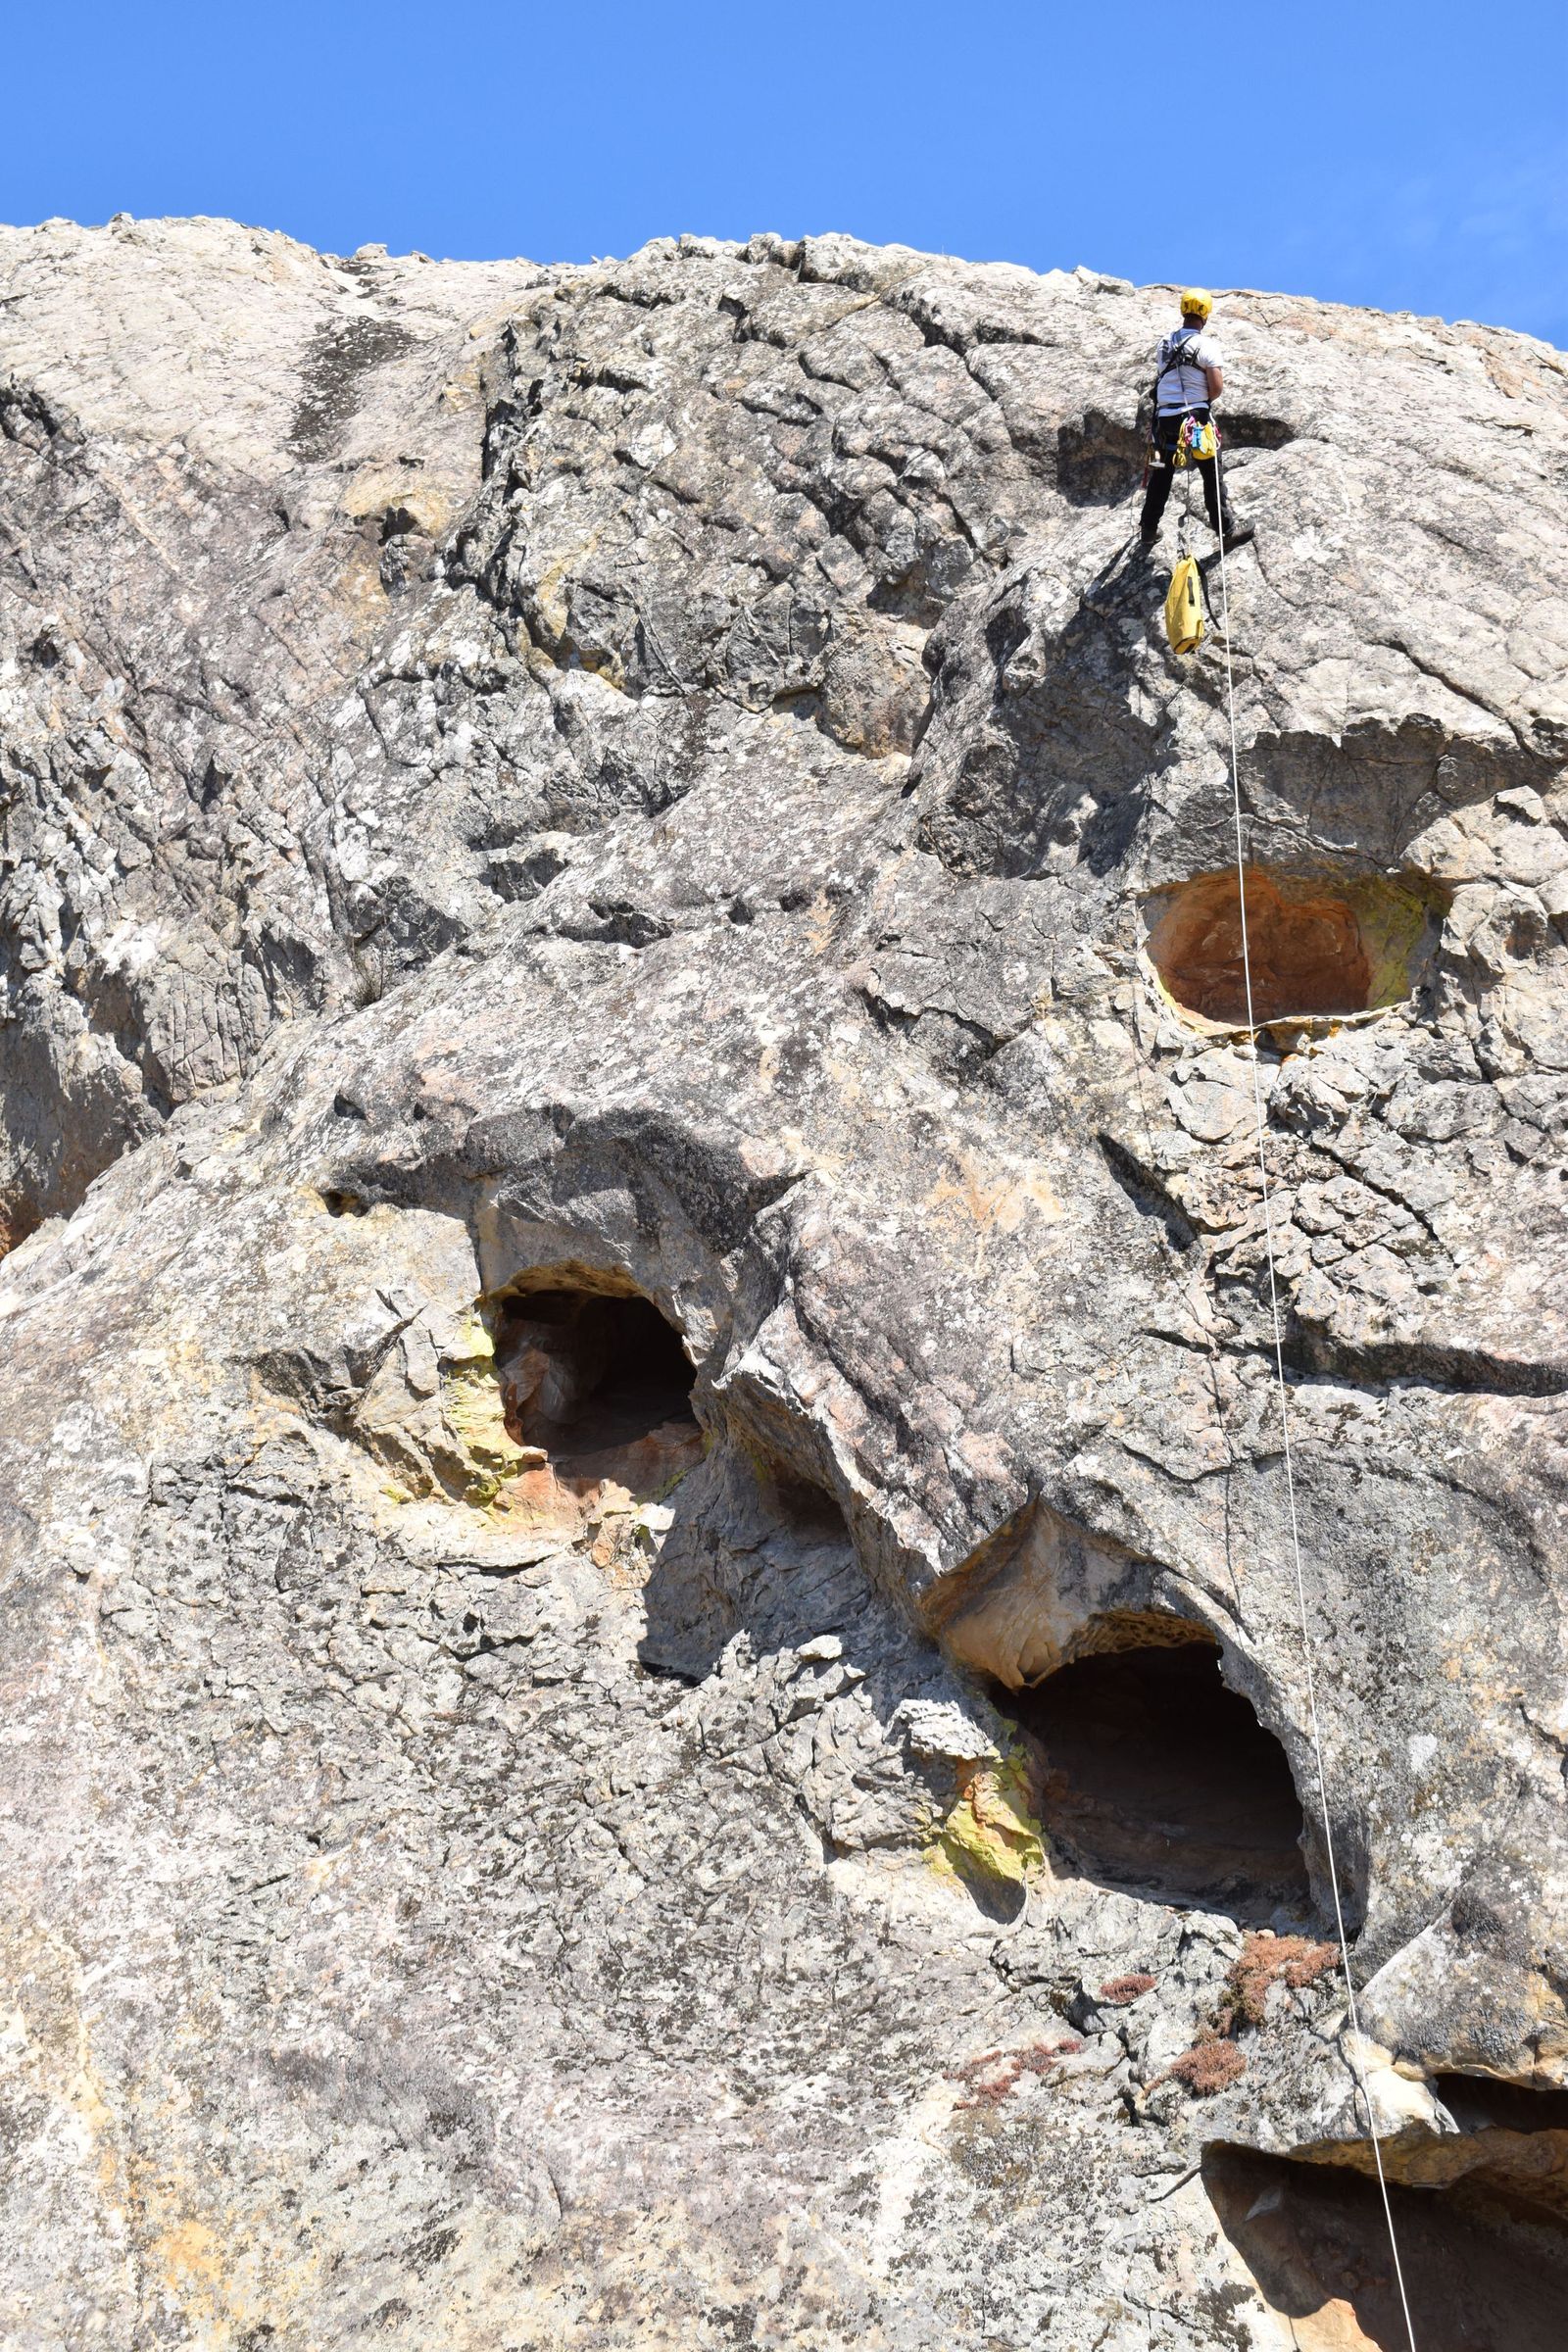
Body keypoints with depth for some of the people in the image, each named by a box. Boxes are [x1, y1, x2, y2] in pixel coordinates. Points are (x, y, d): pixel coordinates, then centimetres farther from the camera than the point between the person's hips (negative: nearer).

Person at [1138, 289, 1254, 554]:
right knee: (1212, 475, 2)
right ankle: (1226, 530, 4)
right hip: (1195, 417, -5)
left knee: (1162, 474, 16)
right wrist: (1205, 400, 8)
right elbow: (1217, 387, -12)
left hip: (1165, 417, 5)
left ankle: (1148, 530, 21)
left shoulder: (1166, 343, 8)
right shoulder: (1206, 345, -9)